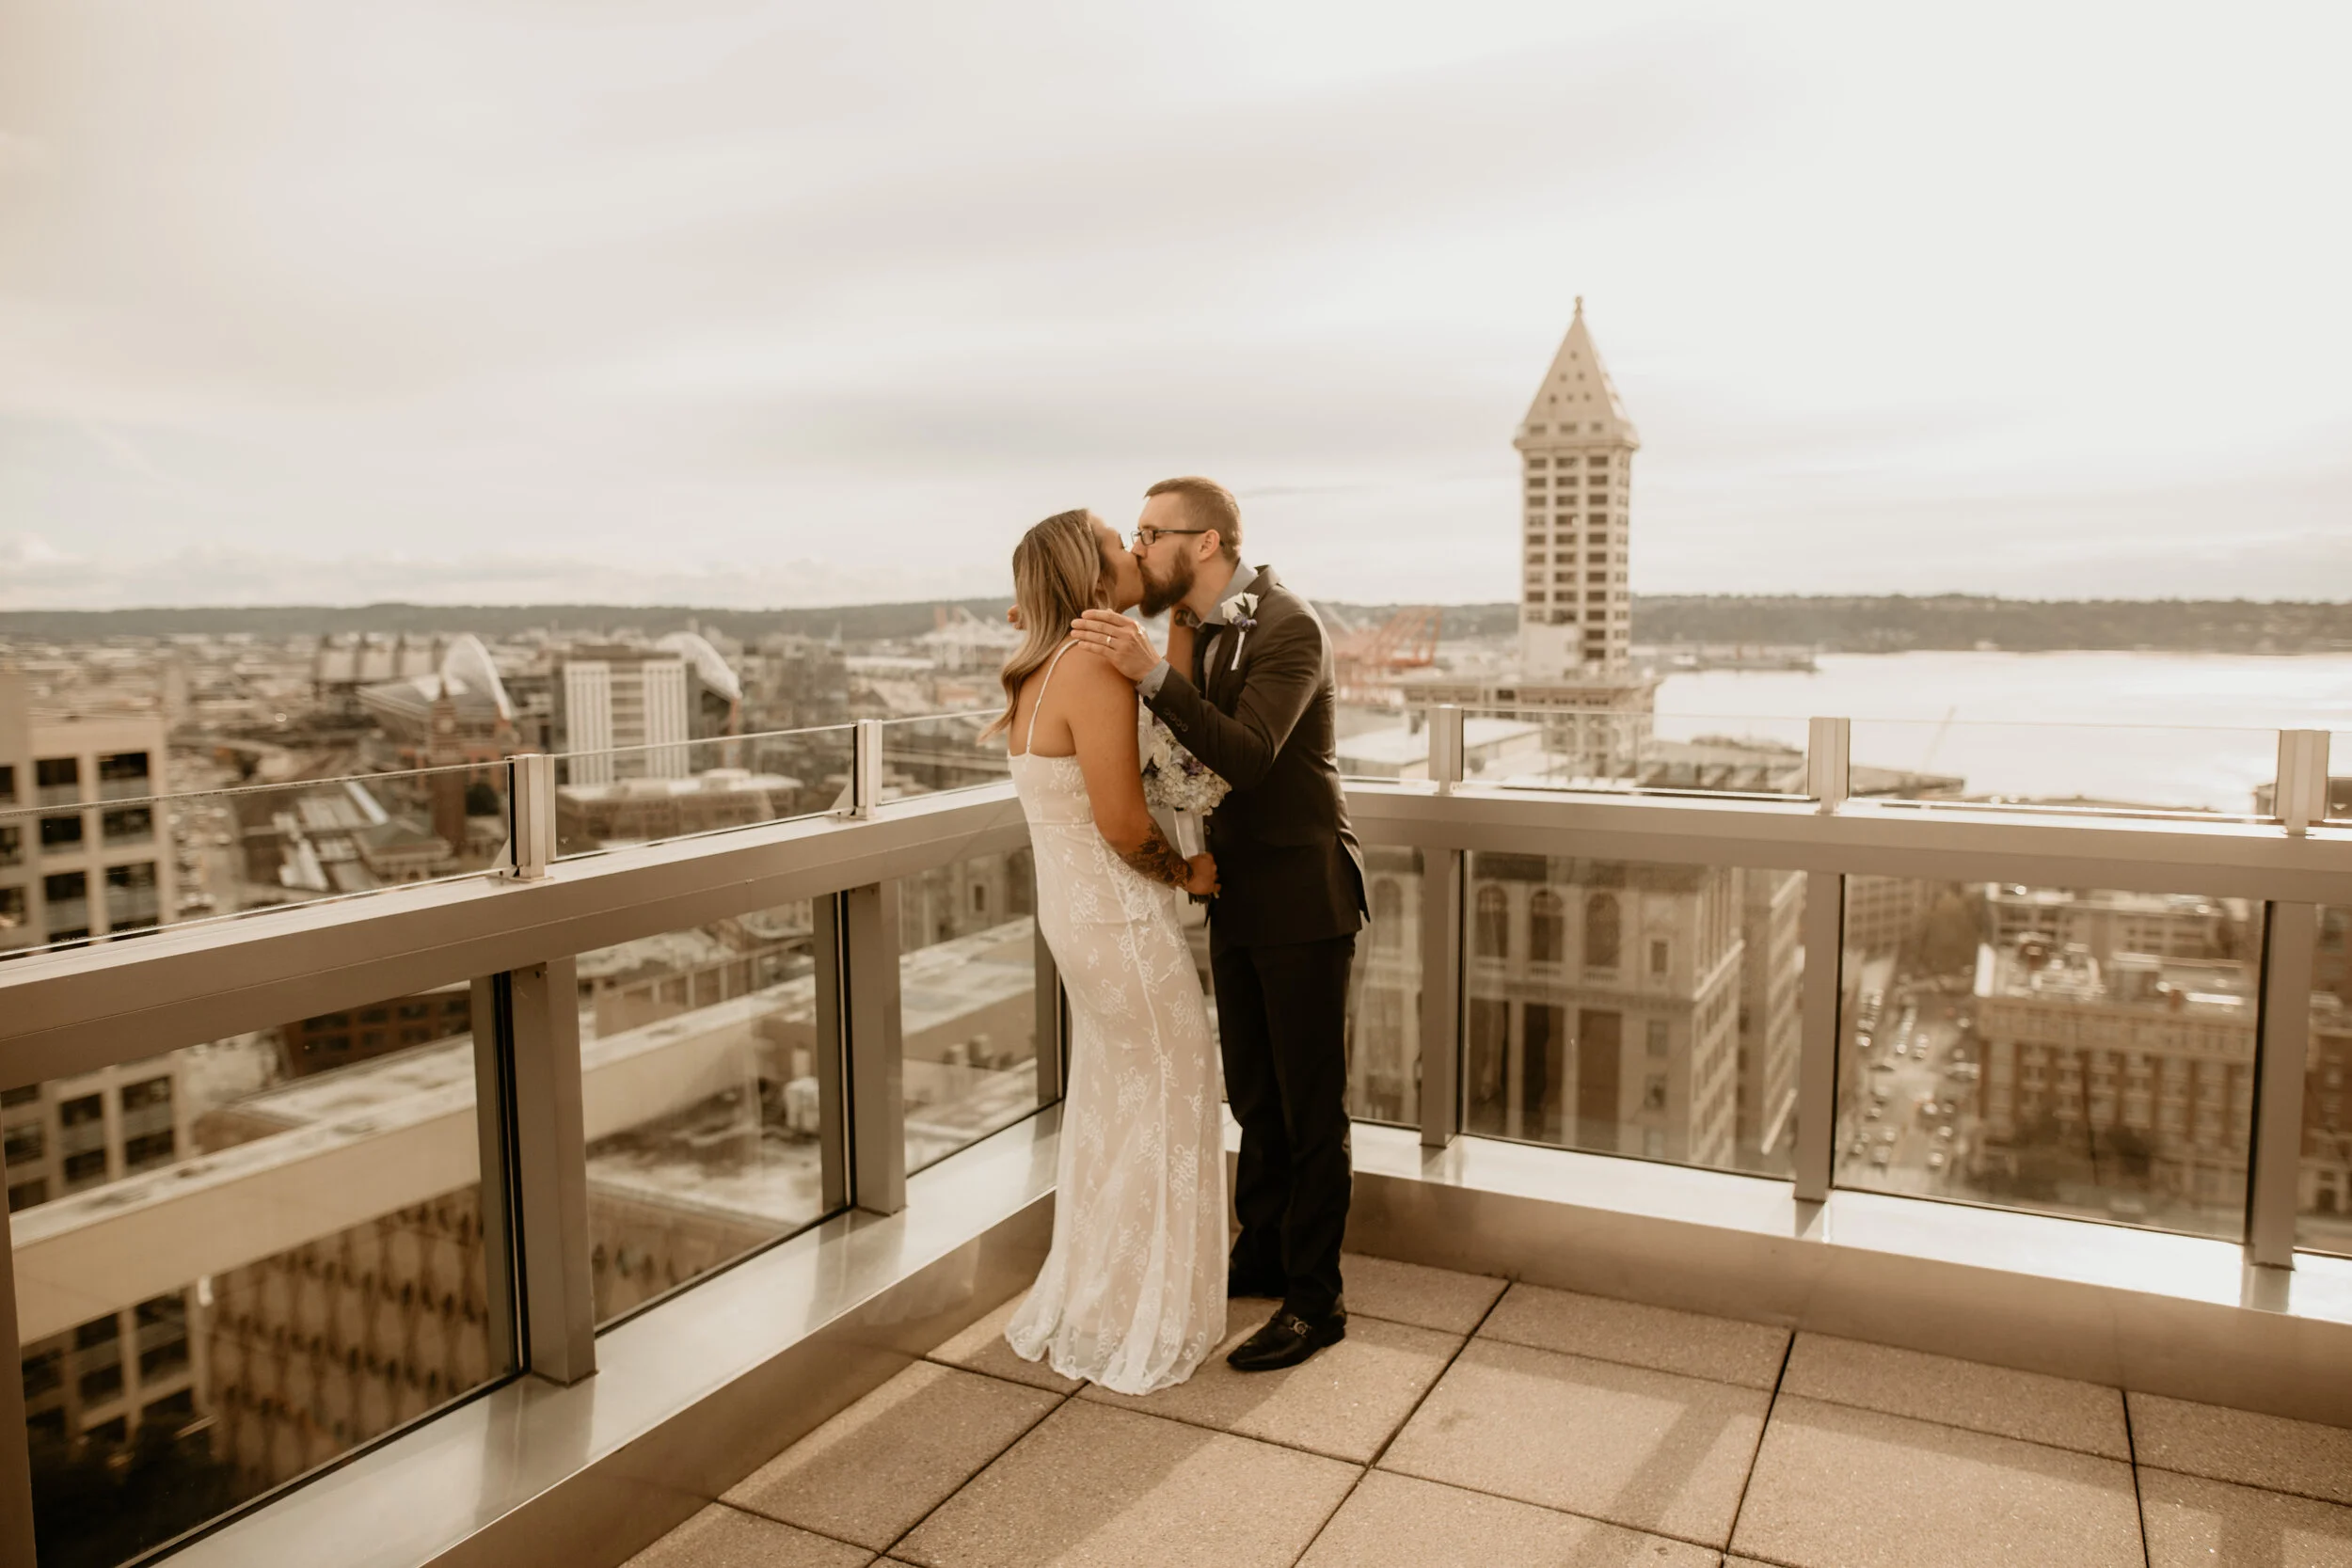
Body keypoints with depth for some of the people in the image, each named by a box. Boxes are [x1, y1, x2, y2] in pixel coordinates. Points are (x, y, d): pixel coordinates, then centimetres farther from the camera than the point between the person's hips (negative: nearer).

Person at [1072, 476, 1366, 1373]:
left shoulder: (1288, 629, -18)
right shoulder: (1200, 631, 7)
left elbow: (1246, 756, -29)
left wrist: (1151, 674, -39)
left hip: (1301, 902, -8)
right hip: (1236, 899, 8)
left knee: (1310, 1107, 2)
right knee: (1254, 1096, 19)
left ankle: (1315, 1301, 15)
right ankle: (1263, 1254, 35)